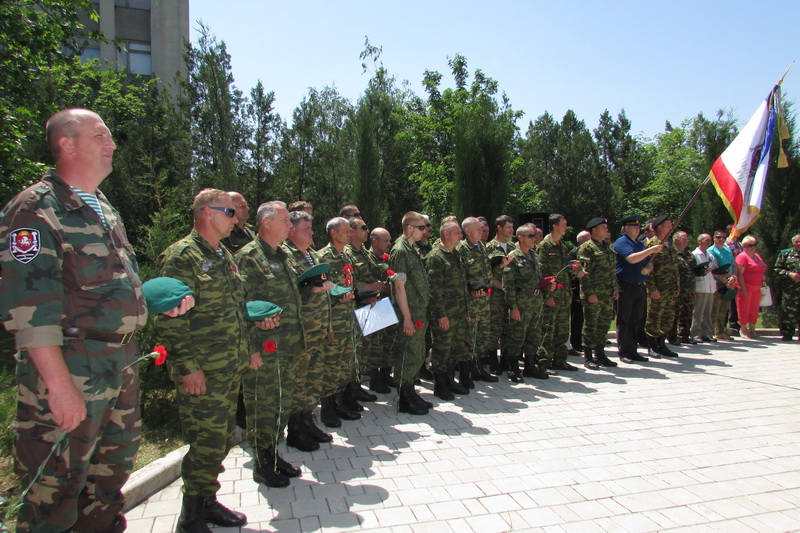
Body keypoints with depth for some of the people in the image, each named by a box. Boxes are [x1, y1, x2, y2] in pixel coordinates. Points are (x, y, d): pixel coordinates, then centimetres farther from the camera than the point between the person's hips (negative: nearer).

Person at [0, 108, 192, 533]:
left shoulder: (103, 210, 15)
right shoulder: (37, 208, -12)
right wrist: (59, 384, -23)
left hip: (121, 365, 9)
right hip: (69, 369, -8)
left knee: (113, 468, 21)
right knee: (55, 486, 5)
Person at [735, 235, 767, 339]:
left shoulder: (758, 256, 16)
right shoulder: (743, 256, -9)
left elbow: (761, 272, 26)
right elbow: (739, 274, -15)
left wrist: (763, 282, 14)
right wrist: (744, 289, -19)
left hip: (757, 288, 8)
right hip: (746, 288, -8)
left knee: (754, 310, 11)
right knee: (744, 309, -1)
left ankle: (752, 329, 20)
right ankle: (744, 330, 10)